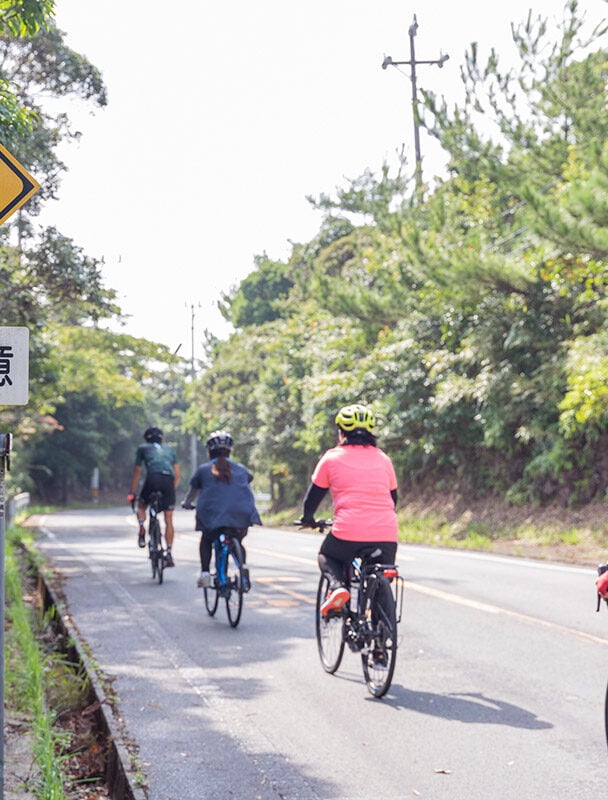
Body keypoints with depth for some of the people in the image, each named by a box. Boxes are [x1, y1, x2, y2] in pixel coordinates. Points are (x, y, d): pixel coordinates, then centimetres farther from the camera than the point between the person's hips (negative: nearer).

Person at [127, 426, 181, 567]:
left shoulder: (143, 448, 25)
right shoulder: (170, 449, 30)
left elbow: (136, 473, 26)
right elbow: (177, 474, 24)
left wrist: (132, 493, 32)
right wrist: (173, 489, 32)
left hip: (153, 478, -1)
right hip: (169, 481, 1)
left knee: (141, 506, 24)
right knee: (168, 520, 5)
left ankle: (142, 528, -5)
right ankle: (169, 553, -1)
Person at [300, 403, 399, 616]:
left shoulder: (332, 457, 8)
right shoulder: (383, 459, 17)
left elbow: (313, 496, 14)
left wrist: (308, 519, 34)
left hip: (348, 534, -3)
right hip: (386, 536, 3)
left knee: (327, 557, 28)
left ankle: (337, 585, -1)